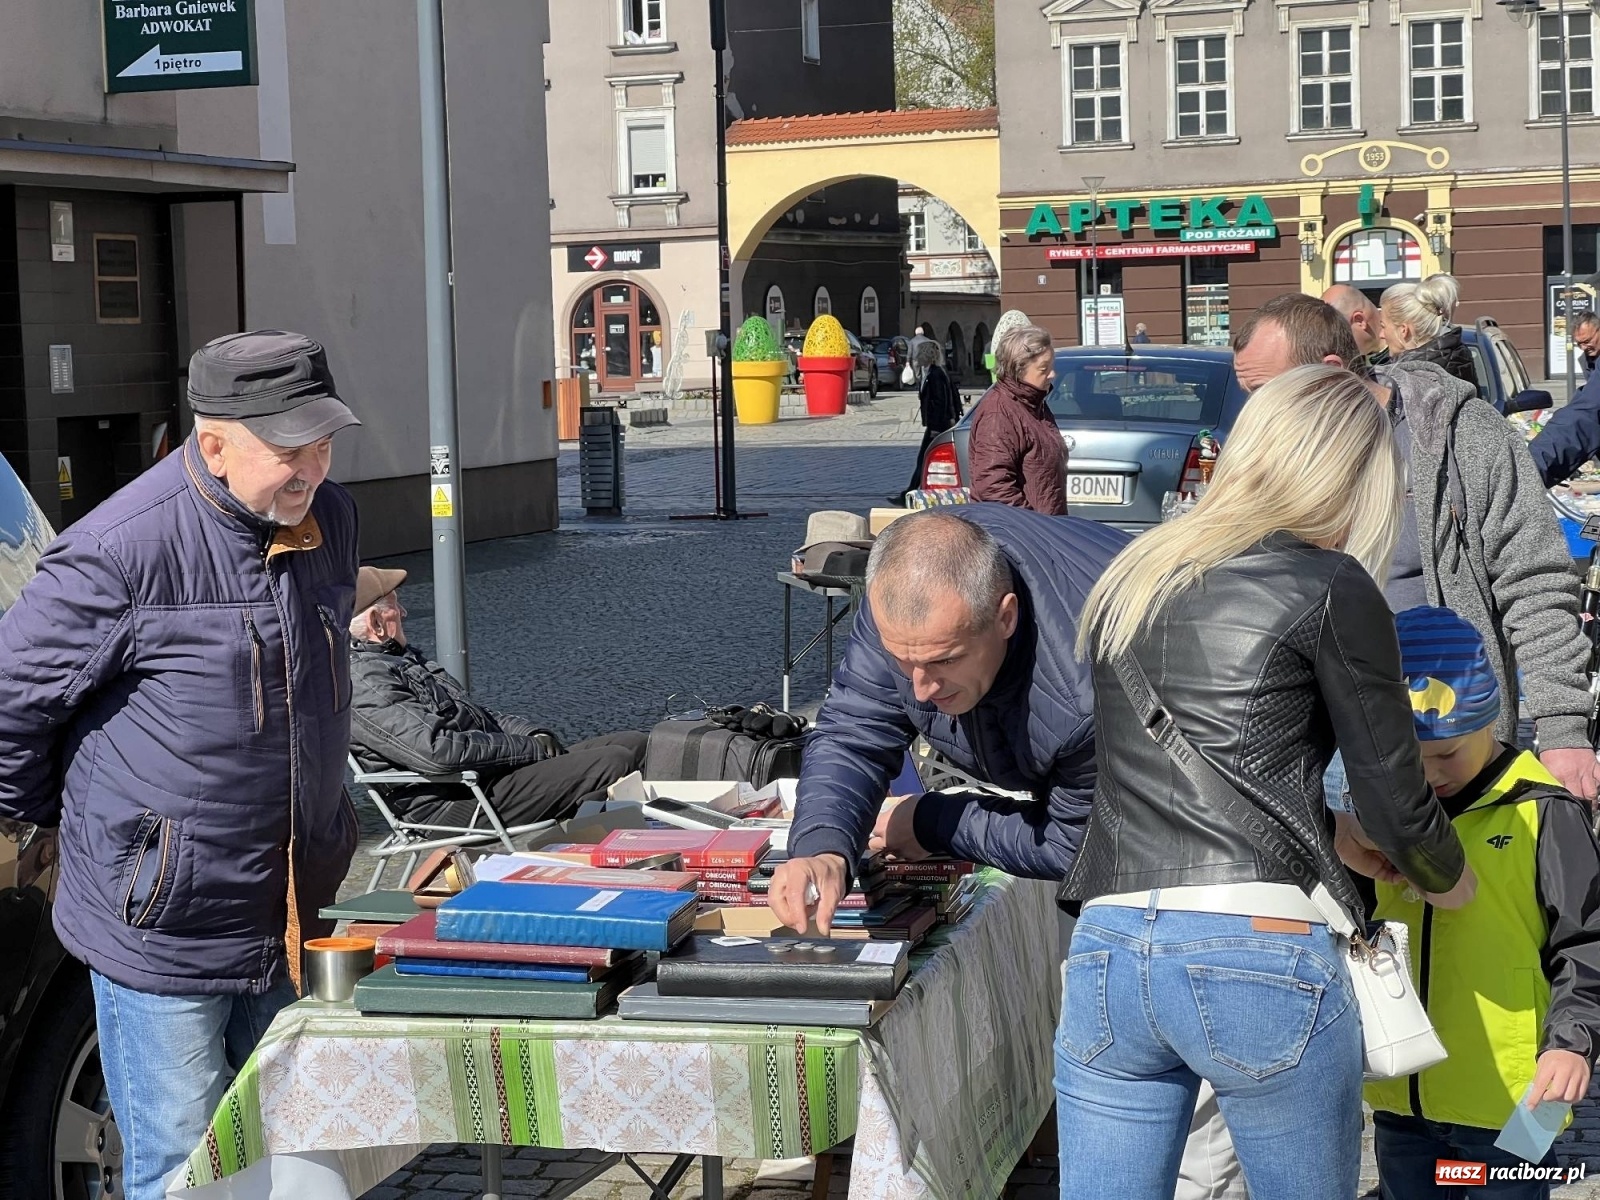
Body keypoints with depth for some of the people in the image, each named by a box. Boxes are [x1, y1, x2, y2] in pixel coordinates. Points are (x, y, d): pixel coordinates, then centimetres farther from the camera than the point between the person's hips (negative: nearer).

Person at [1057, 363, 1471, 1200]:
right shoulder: (1330, 588, -1)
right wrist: (1451, 883, 24)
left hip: (1105, 948, 5)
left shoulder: (1127, 578, 16)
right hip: (1260, 951, -5)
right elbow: (1396, 805, 2)